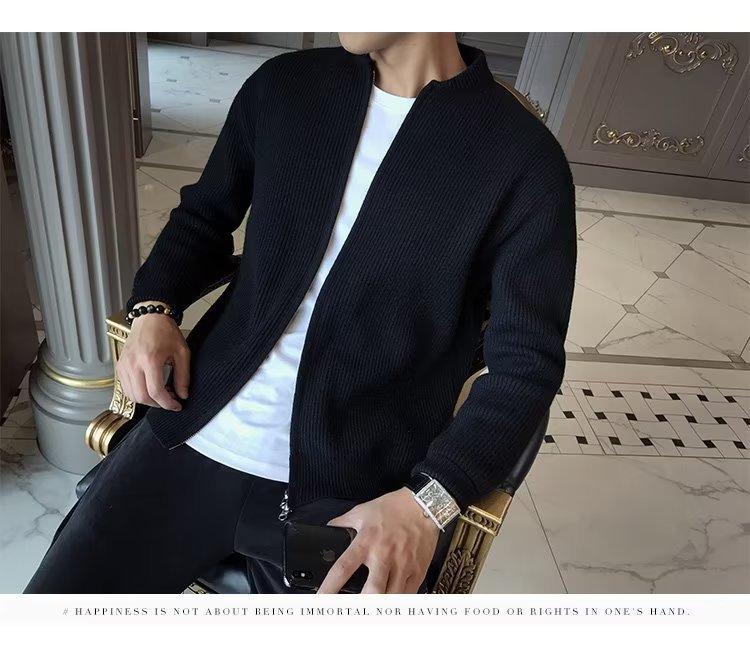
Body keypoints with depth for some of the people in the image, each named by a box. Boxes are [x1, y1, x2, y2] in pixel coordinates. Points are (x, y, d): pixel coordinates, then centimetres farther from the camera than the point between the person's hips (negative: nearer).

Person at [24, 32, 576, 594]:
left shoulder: (524, 161, -6)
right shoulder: (284, 86, 8)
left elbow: (526, 362, -6)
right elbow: (204, 216, 20)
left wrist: (426, 504, -19)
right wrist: (153, 309, 1)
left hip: (350, 496, -2)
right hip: (192, 437, 4)